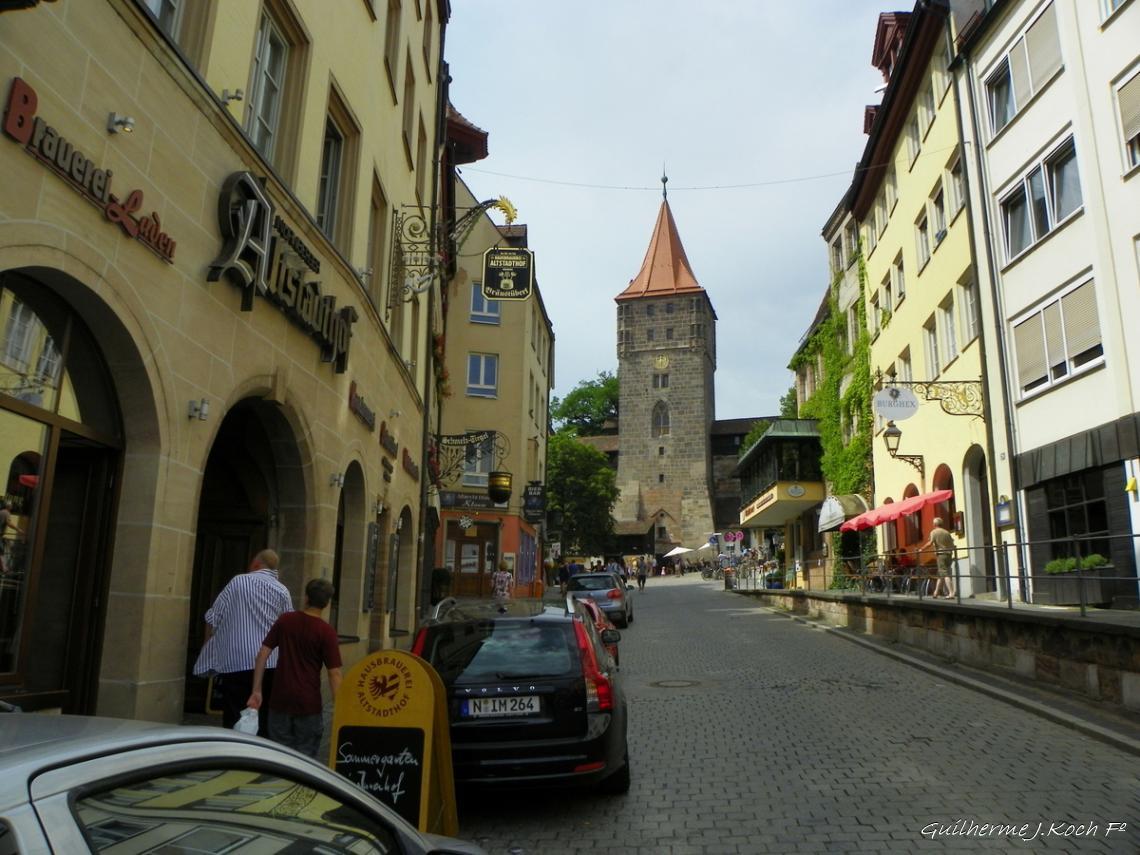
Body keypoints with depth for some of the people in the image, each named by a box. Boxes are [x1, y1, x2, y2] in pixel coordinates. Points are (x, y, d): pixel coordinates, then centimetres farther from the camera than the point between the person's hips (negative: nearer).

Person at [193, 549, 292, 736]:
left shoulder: (239, 581, 1)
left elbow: (213, 618, 2)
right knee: (264, 720, 10)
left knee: (234, 721, 3)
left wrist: (209, 650, 15)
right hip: (271, 665, 3)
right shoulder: (283, 591, 6)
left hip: (236, 664, -2)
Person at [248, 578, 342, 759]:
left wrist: (256, 690, 6)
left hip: (280, 700, 3)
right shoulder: (326, 632, -10)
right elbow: (334, 673, -13)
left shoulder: (285, 621, 1)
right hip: (309, 704, -3)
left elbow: (263, 654, 1)